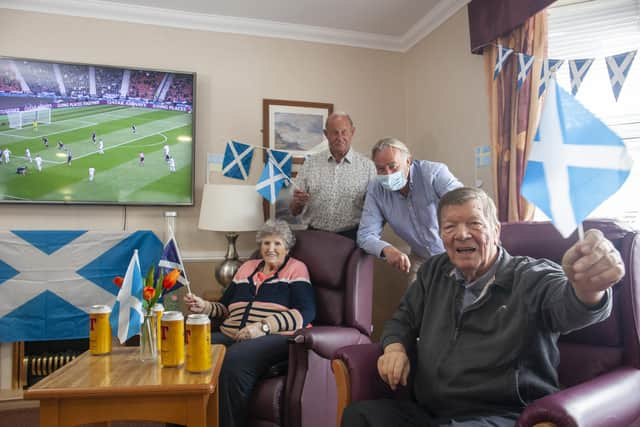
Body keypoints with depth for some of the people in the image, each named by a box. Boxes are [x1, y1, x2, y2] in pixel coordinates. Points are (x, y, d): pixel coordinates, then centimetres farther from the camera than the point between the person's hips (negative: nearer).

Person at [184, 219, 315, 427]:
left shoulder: (296, 268, 9)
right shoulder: (247, 267, 25)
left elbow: (306, 312, -6)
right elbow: (225, 307, 28)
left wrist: (264, 326, -17)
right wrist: (204, 306, 6)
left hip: (272, 338, -4)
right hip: (230, 336, 5)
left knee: (234, 359, -36)